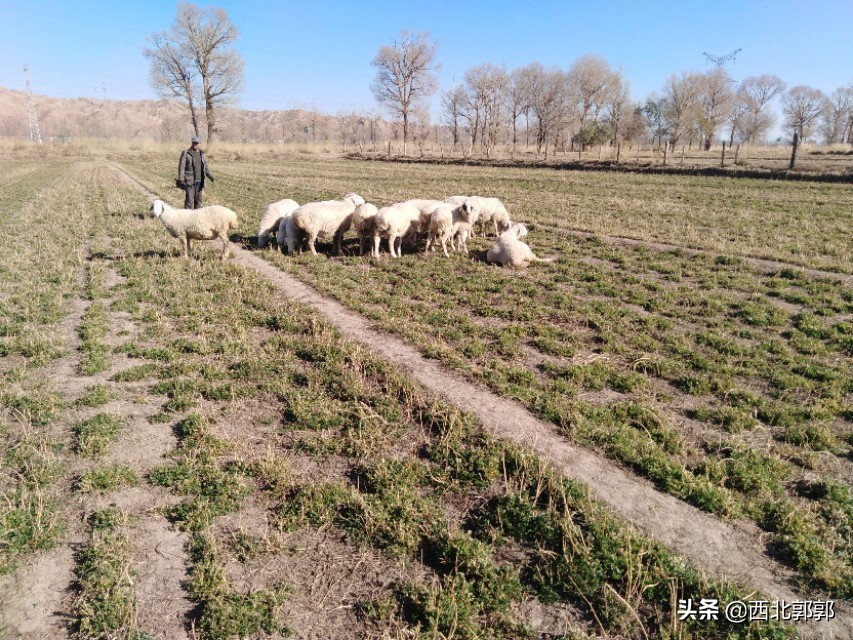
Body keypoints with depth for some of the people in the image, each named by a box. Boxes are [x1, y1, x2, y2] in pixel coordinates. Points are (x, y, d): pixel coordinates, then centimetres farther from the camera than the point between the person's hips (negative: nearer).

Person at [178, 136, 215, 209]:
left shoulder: (202, 154, 14)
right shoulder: (186, 153, -2)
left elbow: (205, 168, 20)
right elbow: (181, 166, -7)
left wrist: (211, 177, 12)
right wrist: (181, 179, -17)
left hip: (199, 181, 5)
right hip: (190, 181, -5)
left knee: (198, 200, 10)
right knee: (189, 200, -7)